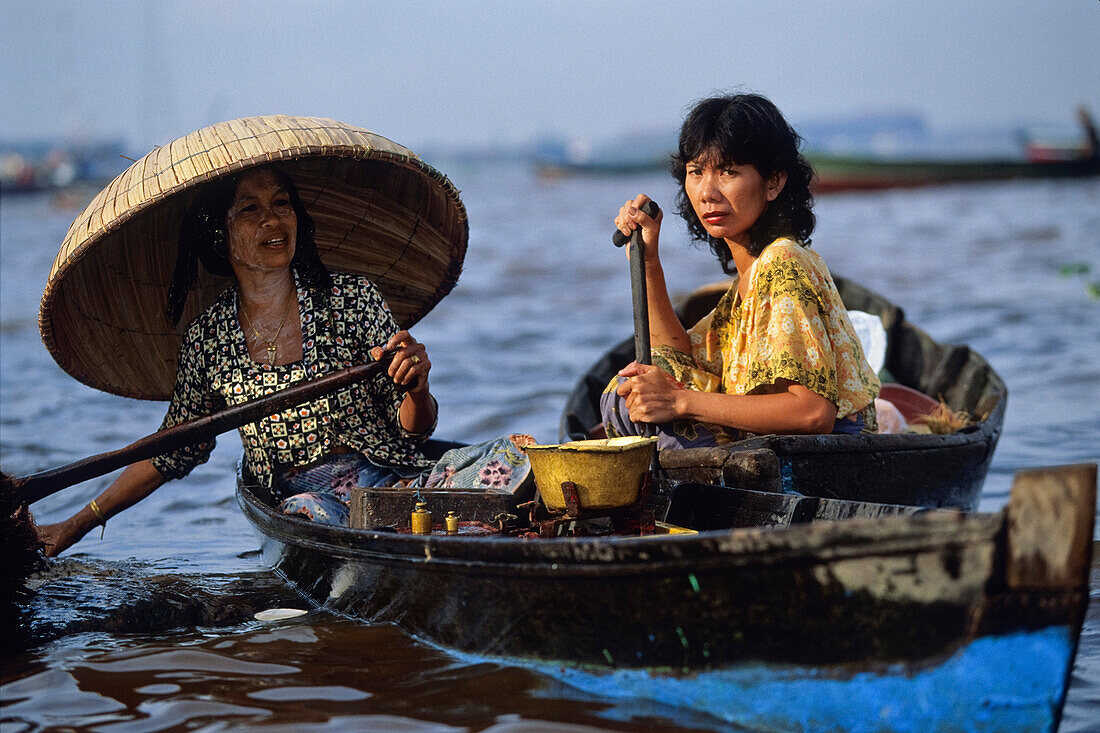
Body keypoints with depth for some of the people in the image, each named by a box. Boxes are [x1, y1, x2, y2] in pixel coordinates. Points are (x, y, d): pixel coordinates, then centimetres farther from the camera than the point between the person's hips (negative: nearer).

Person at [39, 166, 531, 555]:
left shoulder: (353, 298, 1)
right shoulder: (209, 336, 5)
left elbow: (411, 432, 2)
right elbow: (173, 452, 17)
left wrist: (415, 387, -21)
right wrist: (75, 526, 14)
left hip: (395, 475, 0)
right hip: (304, 496, 0)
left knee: (510, 453, -26)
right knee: (304, 511, -38)